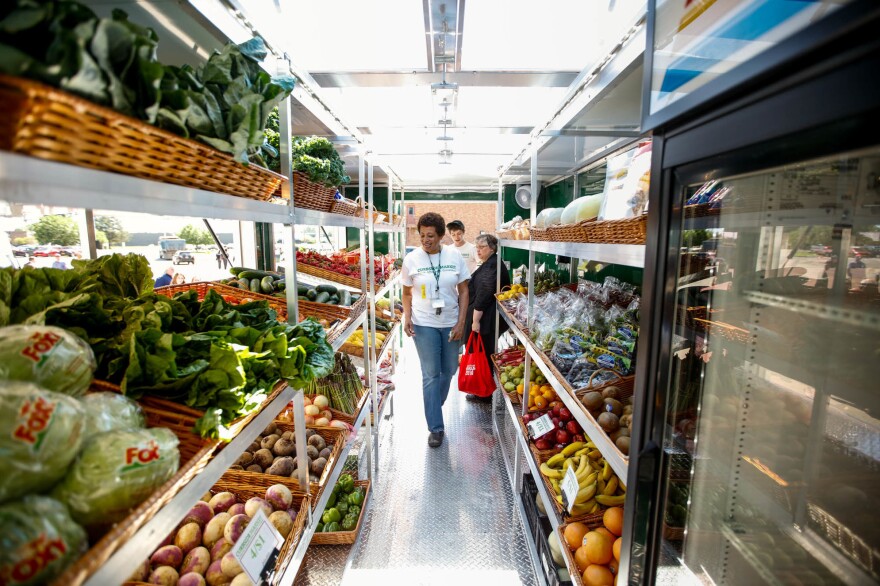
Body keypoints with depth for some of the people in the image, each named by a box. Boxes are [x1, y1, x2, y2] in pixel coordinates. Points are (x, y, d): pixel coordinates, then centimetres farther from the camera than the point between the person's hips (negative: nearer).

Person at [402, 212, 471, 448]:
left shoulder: (455, 256, -3)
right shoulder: (411, 259, -5)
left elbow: (463, 291, 0)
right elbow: (407, 293, 4)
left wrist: (461, 323, -6)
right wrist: (407, 317, -11)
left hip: (451, 323, 2)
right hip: (424, 324, -2)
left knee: (449, 370, 16)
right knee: (431, 374, 1)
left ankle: (435, 405, 44)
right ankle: (436, 427, 13)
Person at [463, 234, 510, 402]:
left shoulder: (491, 266, -19)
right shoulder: (491, 264, 15)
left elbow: (483, 295, -24)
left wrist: (476, 320, -22)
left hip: (485, 320, -10)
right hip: (488, 320, 10)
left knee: (483, 356, 1)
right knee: (486, 354, 19)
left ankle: (484, 394, 14)